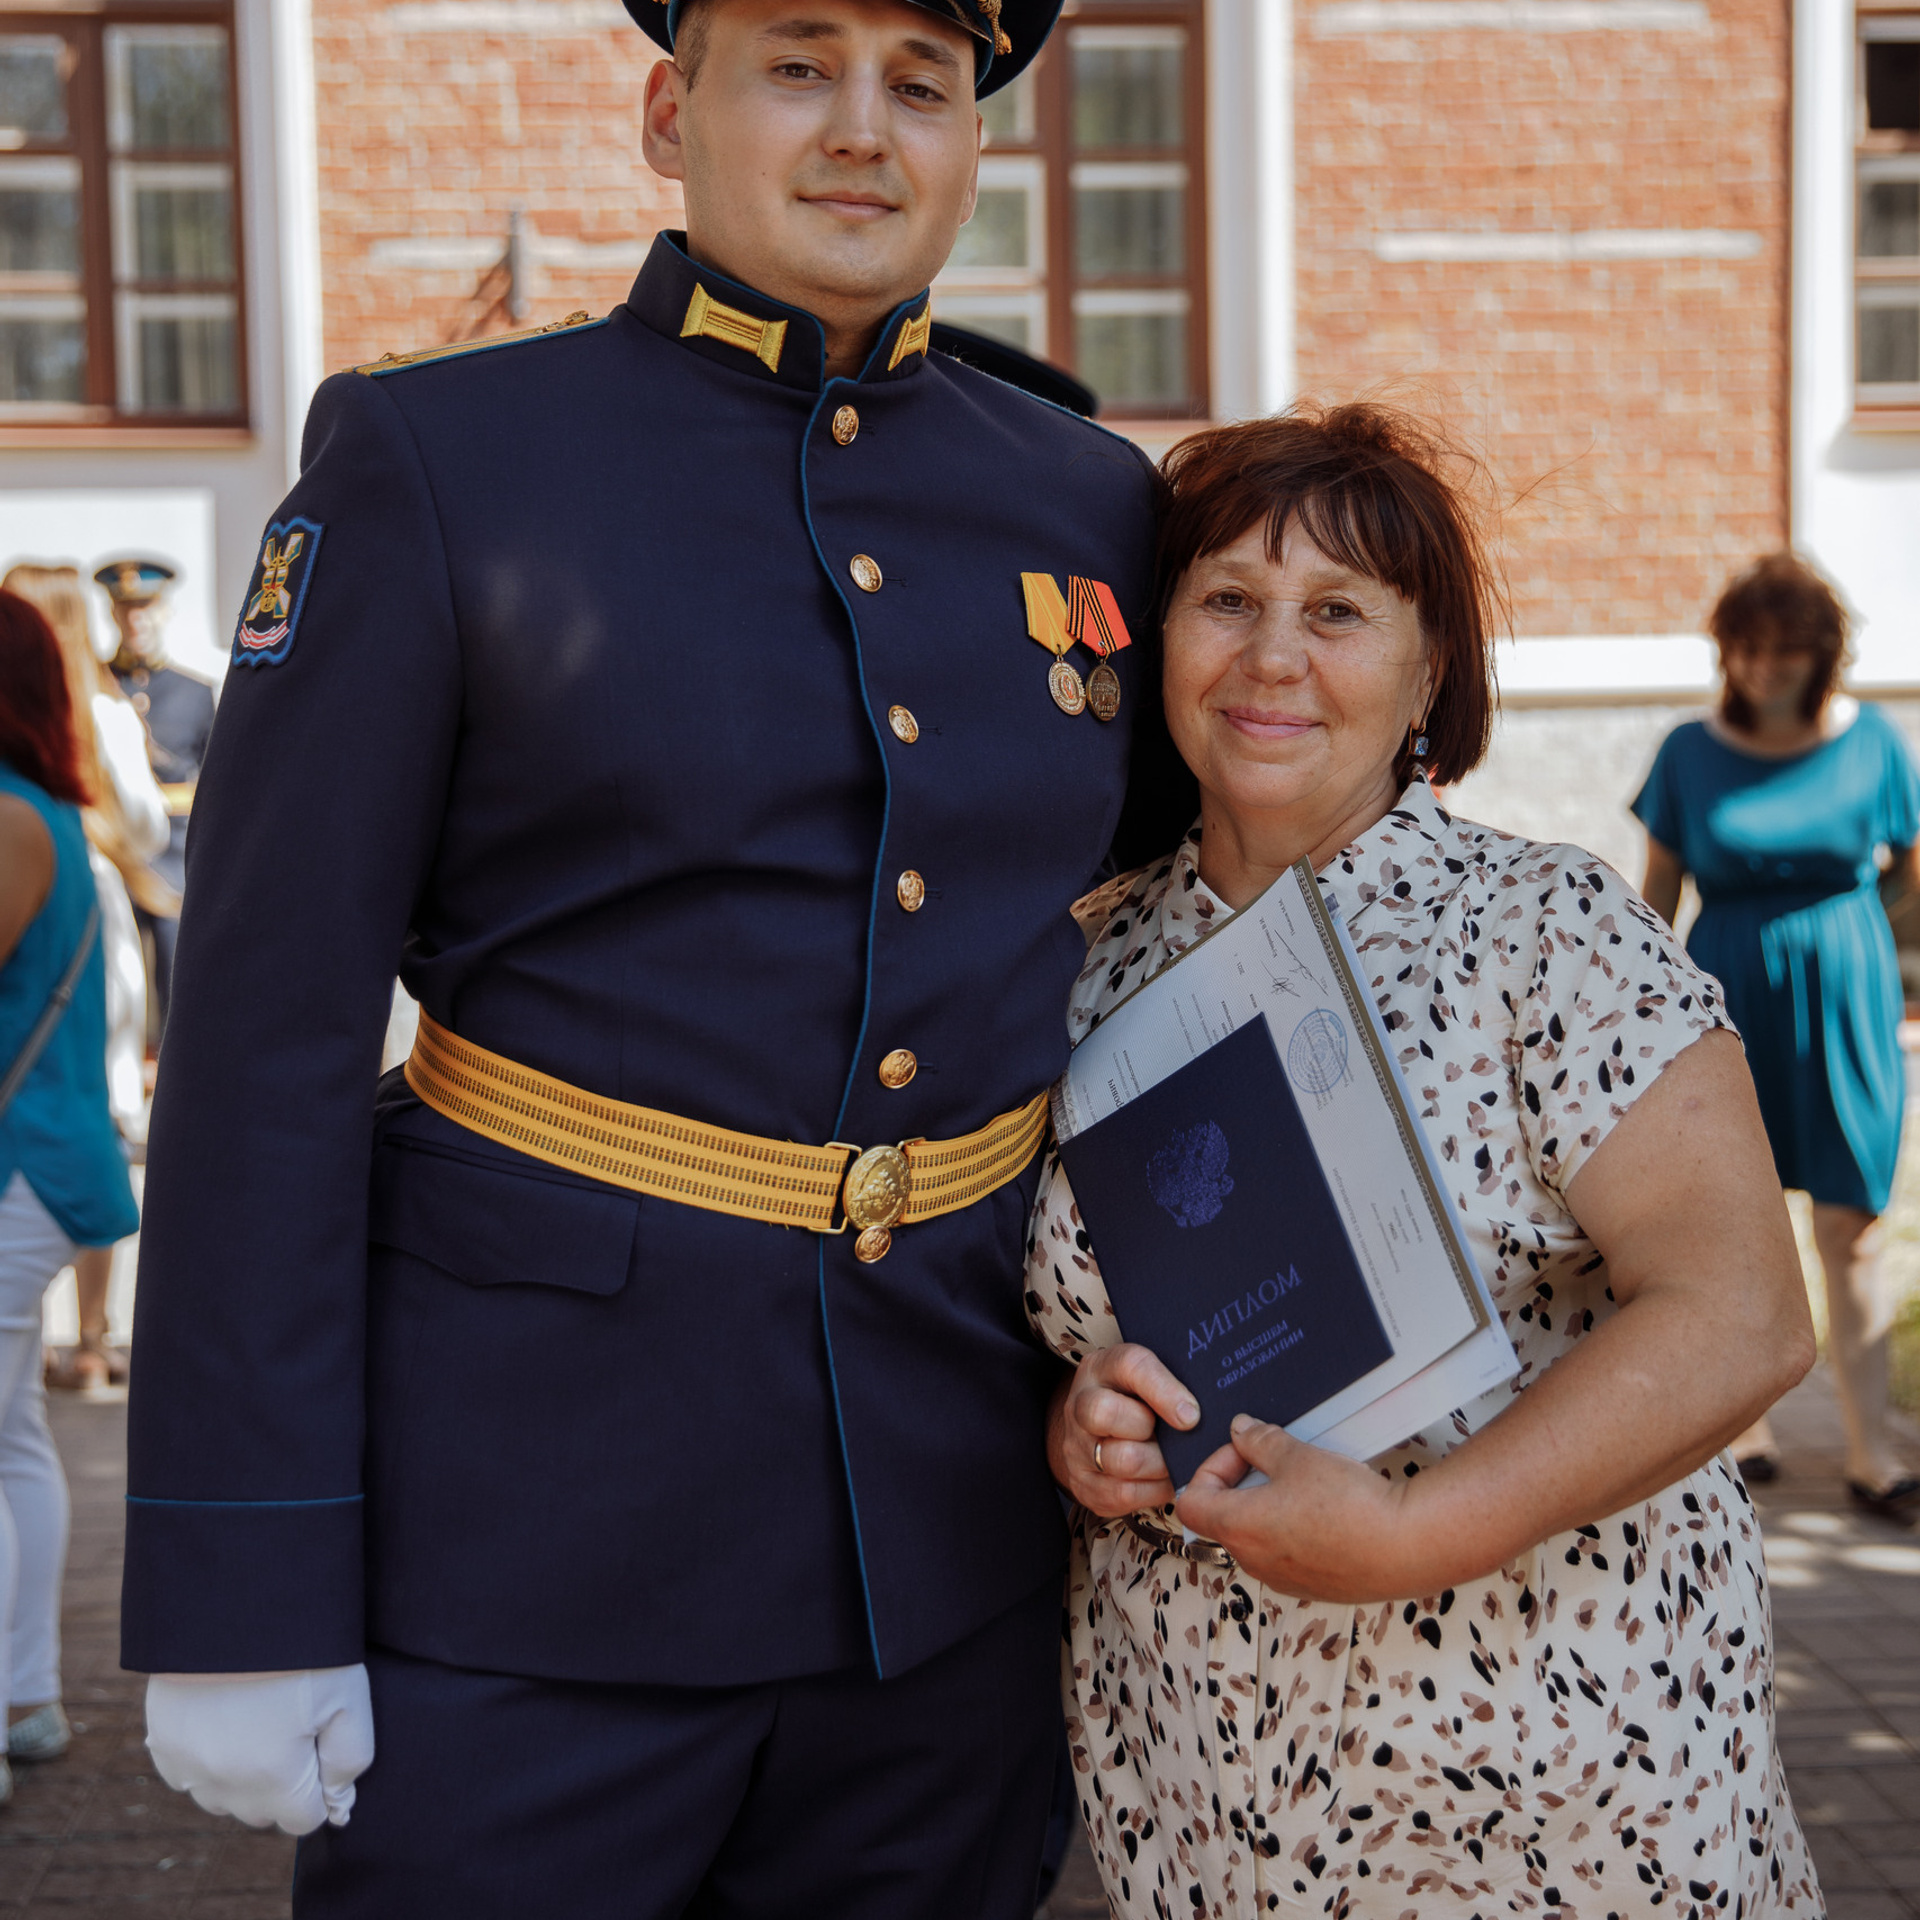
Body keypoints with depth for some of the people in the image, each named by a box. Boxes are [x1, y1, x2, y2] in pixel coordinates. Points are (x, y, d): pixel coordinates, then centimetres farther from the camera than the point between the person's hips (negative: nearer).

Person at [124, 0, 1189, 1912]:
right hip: (535, 1531, -3)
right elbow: (271, 1022, -9)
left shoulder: (1089, 498, 6)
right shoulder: (431, 456, -5)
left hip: (943, 1532, 4)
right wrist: (238, 1594, -12)